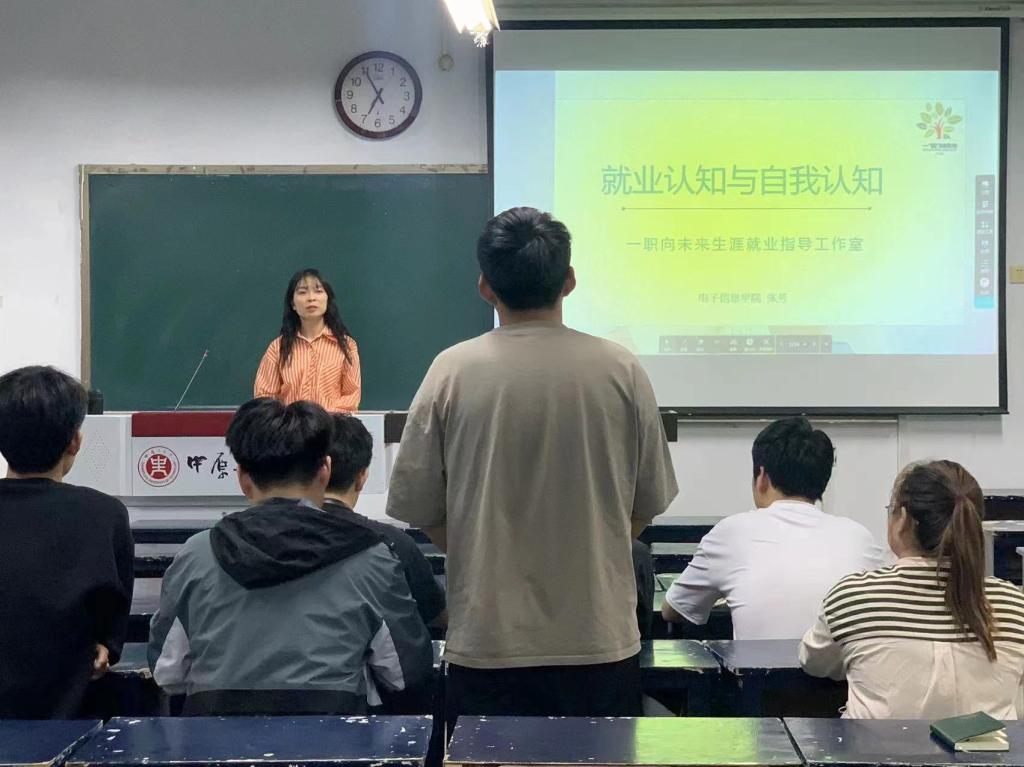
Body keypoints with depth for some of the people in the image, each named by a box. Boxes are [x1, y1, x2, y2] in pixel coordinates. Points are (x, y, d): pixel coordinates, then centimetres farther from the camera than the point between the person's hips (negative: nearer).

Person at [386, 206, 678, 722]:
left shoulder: (453, 370, -6)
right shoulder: (621, 370, -4)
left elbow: (418, 507, -1)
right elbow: (648, 504, 5)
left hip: (487, 643, -1)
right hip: (600, 640, 1)